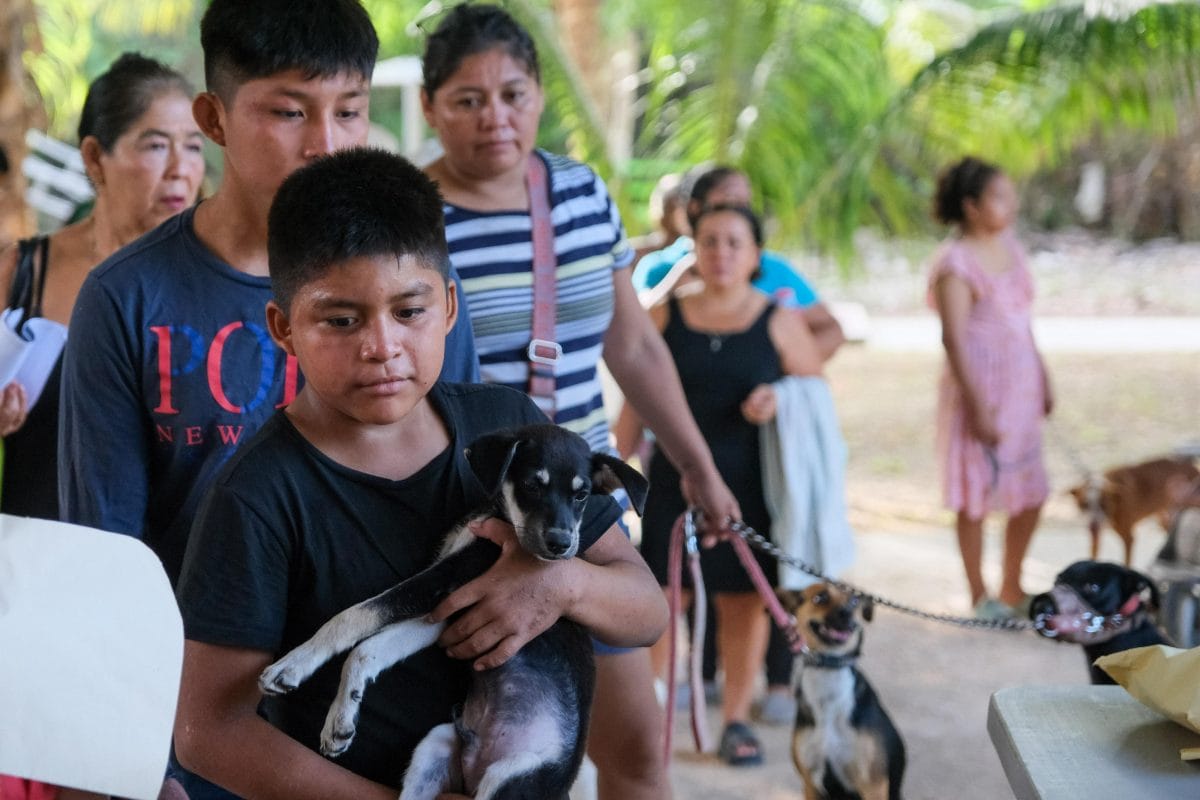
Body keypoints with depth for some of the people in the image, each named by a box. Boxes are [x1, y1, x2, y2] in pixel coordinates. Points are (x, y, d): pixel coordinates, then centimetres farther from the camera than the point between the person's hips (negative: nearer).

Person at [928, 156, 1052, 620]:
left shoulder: (1009, 246, 9)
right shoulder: (957, 263, -15)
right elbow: (953, 338, -17)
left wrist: (1042, 378, 18)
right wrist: (977, 406, -19)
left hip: (1021, 384, 8)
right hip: (980, 385, -8)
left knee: (1031, 492, 11)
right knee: (977, 493, 2)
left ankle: (1011, 589, 27)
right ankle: (979, 596, 15)